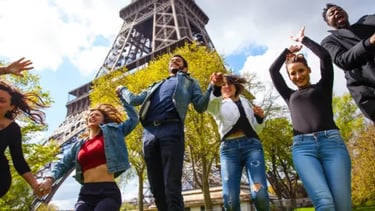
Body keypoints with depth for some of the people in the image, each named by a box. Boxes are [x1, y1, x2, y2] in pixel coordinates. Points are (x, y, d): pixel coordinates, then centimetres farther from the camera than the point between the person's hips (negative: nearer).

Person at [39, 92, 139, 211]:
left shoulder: (111, 133, 11)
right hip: (85, 194, 4)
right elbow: (63, 164, 16)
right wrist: (50, 179, -4)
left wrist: (122, 96, 17)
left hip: (108, 192, -3)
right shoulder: (79, 145, 21)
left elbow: (133, 118, 11)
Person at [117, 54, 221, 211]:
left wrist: (212, 86, -1)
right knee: (156, 189, 2)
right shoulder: (156, 86, 36)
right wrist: (123, 89, 51)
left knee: (172, 187, -13)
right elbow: (134, 100, 37)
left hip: (171, 130, -4)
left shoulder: (189, 82, 26)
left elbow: (200, 106, 12)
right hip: (149, 133, 5)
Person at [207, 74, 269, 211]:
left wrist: (260, 117, 11)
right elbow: (205, 104, -5)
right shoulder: (218, 103, 22)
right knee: (230, 198, -11)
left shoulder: (245, 102, 29)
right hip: (229, 147, -1)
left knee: (259, 194, -15)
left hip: (251, 144, 1)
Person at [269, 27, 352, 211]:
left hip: (331, 141, 0)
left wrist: (303, 39, 24)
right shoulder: (290, 96, 26)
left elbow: (325, 56, 11)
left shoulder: (323, 87, 21)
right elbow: (273, 70, 23)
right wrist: (289, 50, 32)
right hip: (302, 147, 1)